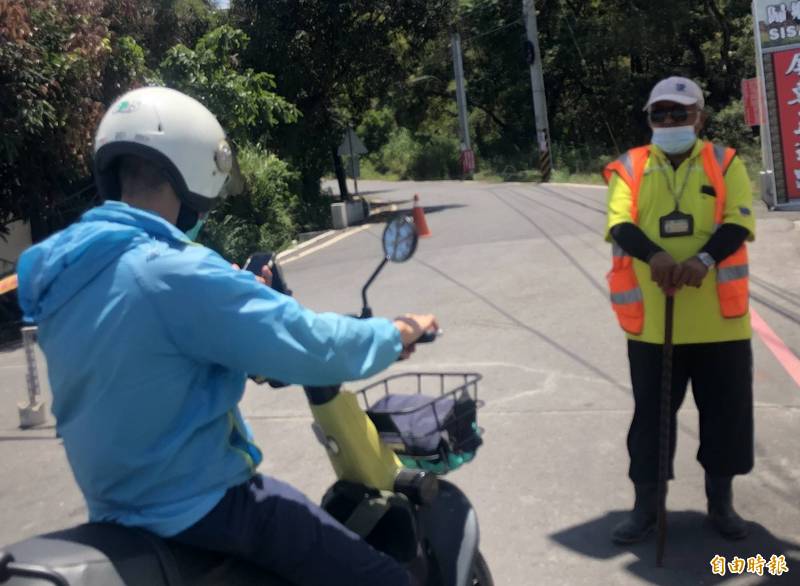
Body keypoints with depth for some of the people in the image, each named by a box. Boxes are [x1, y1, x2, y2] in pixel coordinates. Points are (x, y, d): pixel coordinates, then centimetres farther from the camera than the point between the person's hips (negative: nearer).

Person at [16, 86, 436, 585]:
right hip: (201, 504, -9)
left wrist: (236, 287, 26)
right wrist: (397, 335, -5)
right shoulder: (176, 273, -26)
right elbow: (311, 346, -22)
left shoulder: (65, 267, 2)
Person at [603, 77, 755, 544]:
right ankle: (646, 506, 24)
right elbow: (621, 225, -9)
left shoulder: (726, 163, 5)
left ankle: (721, 502, 31)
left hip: (719, 320, 1)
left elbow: (738, 224, -9)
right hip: (652, 321, 0)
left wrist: (703, 260, -29)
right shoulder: (630, 168, 5)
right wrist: (655, 256, -30)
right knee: (651, 414, 9)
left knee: (727, 412, 10)